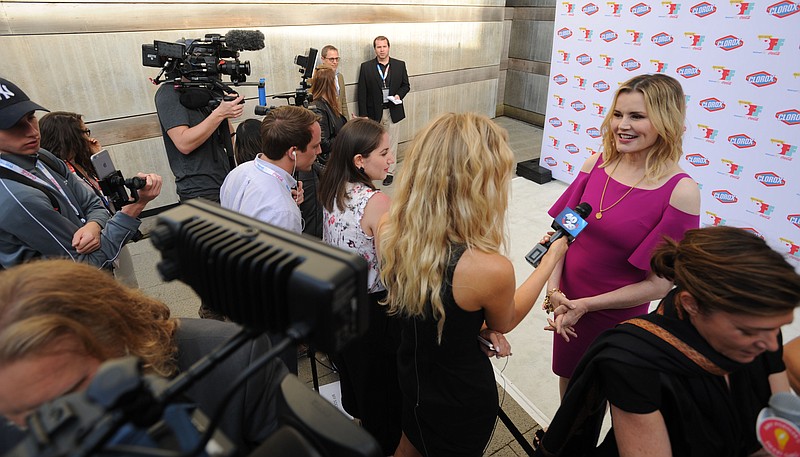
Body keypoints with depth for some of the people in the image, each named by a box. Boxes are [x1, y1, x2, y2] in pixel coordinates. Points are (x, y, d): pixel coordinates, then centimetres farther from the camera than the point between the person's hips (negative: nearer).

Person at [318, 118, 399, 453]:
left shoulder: (331, 190, -5)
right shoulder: (376, 202, -30)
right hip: (372, 307, -8)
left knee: (352, 363, 32)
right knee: (381, 378, 17)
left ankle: (357, 411, 58)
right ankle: (385, 441, 41)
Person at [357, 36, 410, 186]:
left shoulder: (400, 65, 4)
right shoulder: (366, 67, 0)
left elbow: (406, 85, 13)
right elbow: (362, 93, -2)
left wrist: (399, 95, -9)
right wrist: (363, 116, -8)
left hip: (393, 111, 1)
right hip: (374, 112, -1)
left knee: (391, 143, 7)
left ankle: (389, 171, 19)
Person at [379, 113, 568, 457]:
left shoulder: (388, 230, -22)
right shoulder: (490, 269, -37)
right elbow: (505, 322, -11)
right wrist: (552, 258, -3)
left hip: (408, 376, 4)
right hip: (461, 400, -3)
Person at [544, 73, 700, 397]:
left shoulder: (681, 191, -19)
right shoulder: (596, 164, -8)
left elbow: (659, 284, -17)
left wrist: (585, 305, -17)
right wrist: (554, 291, -17)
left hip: (618, 316, -4)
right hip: (567, 305, 4)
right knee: (568, 377, 27)